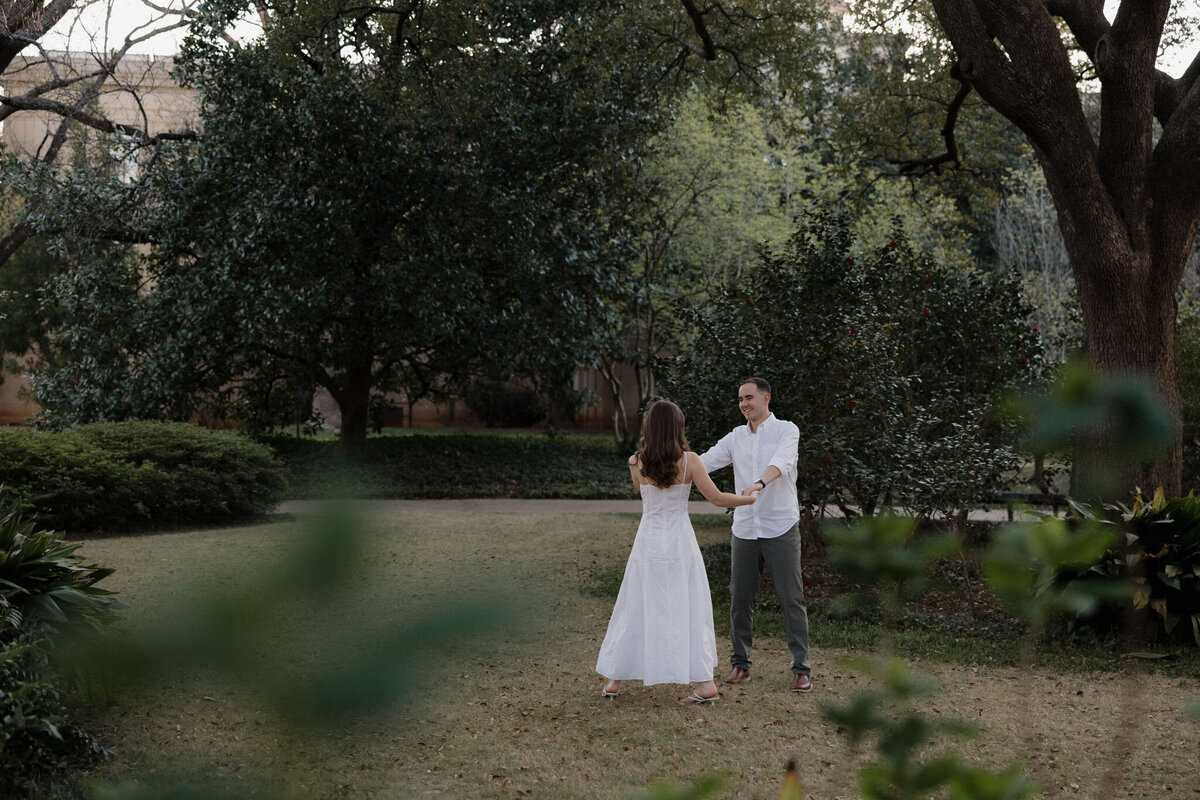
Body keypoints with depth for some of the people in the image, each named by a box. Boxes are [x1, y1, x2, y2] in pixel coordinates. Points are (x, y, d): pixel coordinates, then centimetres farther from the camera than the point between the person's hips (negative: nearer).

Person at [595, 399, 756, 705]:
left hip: (648, 543, 1)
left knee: (635, 610, 11)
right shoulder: (689, 460, -10)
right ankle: (705, 683, 4)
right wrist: (750, 498, 7)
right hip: (680, 543, -1)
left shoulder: (636, 464, -5)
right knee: (689, 610, 6)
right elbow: (716, 498, -8)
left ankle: (614, 680, 17)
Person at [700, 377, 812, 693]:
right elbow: (704, 462, 4)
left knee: (791, 598, -4)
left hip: (780, 527, -4)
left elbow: (781, 462, -22)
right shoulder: (736, 437, 11)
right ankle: (740, 662, 19)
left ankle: (801, 668, 1)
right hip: (745, 528, 4)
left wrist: (760, 483, -42)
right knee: (740, 598, 7)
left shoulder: (786, 430, -2)